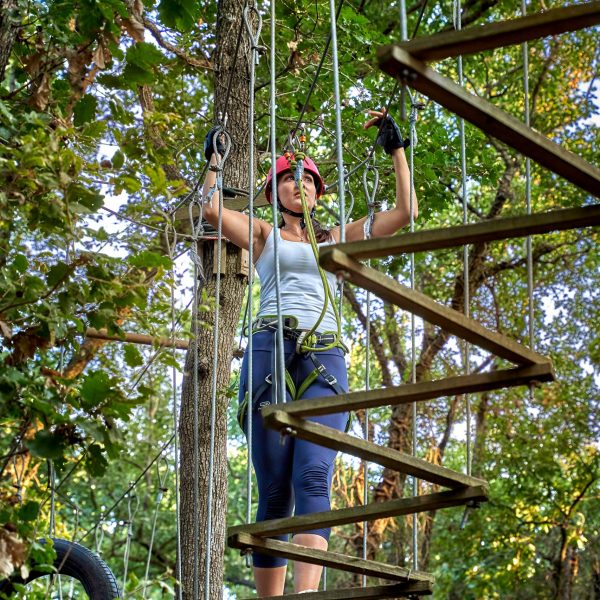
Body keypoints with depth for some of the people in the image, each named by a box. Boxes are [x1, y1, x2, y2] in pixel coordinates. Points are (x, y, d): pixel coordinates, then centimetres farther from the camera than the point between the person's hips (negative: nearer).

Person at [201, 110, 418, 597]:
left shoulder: (337, 239, 26)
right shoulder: (264, 235, 21)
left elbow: (404, 214, 21)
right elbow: (210, 208, 5)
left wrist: (397, 150, 23)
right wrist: (216, 155, 17)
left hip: (326, 361, 1)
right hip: (270, 352, -1)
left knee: (313, 479, -20)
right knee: (275, 490, -6)